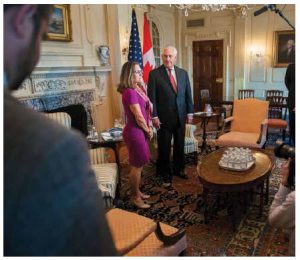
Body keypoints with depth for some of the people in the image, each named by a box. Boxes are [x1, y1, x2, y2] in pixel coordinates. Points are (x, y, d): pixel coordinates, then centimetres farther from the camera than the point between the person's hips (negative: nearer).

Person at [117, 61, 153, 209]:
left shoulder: (138, 88, 9)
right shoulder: (130, 92, -21)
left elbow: (147, 108, 15)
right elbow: (139, 117, -20)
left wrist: (149, 128, 5)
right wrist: (148, 130, -5)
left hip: (140, 131, 9)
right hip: (134, 132, -9)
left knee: (139, 164, 20)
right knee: (137, 166, 4)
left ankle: (137, 191, 36)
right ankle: (135, 197, 21)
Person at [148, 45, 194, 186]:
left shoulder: (183, 73, 6)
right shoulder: (154, 74, -6)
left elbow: (188, 94, 10)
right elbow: (152, 97, -8)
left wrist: (190, 112, 7)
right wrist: (154, 116, -12)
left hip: (181, 116, 4)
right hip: (164, 118, -4)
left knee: (179, 145, 15)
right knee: (164, 148, 7)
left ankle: (179, 169, 35)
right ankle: (165, 173, 24)